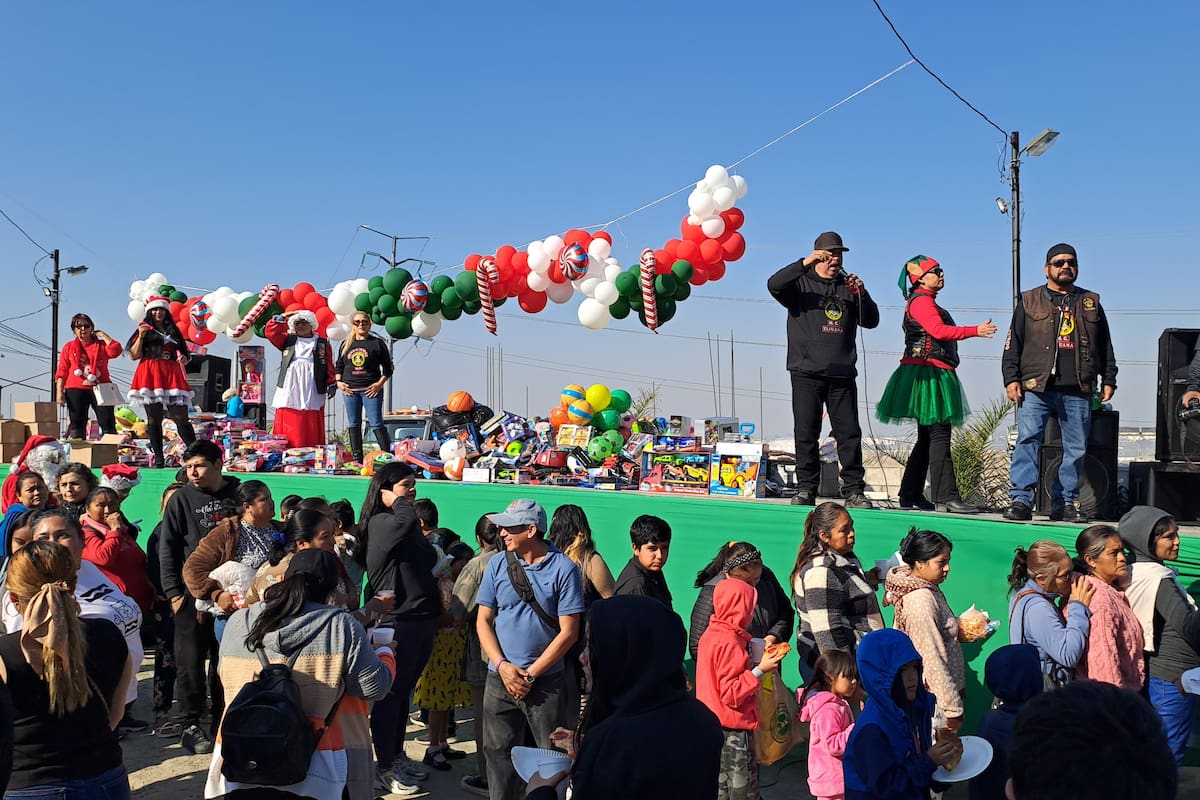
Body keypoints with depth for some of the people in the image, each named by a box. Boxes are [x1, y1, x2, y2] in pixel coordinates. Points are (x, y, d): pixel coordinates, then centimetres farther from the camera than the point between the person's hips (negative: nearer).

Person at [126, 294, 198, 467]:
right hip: (151, 376, -1)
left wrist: (184, 359, 2)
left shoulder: (174, 331, 19)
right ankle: (158, 458, 2)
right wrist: (141, 336, -7)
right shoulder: (145, 329, 11)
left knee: (181, 417, -6)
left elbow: (183, 354, 24)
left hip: (172, 376, 2)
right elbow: (134, 355, 3)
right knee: (154, 419, 0)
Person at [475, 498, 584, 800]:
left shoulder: (563, 568, -8)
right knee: (500, 753, 8)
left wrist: (531, 674, -9)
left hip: (546, 681, -3)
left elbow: (568, 632, -8)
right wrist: (503, 666, -8)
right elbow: (483, 621, 5)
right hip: (501, 678, 3)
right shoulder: (497, 564, 2)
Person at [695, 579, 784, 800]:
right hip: (733, 729, -9)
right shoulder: (730, 642, -21)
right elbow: (731, 694, -22)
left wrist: (756, 662, 10)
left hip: (714, 723, 9)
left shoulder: (712, 634, 7)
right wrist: (760, 670, -22)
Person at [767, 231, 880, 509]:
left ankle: (854, 491, 3)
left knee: (850, 433, -1)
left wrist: (861, 293, -5)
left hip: (842, 375, 3)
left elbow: (871, 321, 11)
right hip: (806, 372, -2)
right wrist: (805, 263, -19)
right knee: (806, 434, -1)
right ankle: (806, 489, 6)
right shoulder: (802, 283, 9)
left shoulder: (848, 287, 18)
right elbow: (774, 285, -11)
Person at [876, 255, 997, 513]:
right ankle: (946, 498, -16)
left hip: (933, 376, 11)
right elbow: (938, 330, -22)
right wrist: (976, 330, -24)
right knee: (939, 436, -14)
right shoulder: (921, 301, -8)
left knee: (927, 438, 12)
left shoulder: (927, 302, 24)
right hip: (928, 373, -11)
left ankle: (910, 496, 15)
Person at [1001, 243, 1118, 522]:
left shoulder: (1090, 303, 17)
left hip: (1078, 392, 3)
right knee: (1027, 440, -13)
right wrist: (1011, 379, -3)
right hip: (1036, 388, -2)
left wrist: (1108, 380, 12)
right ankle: (1021, 500, -13)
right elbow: (1012, 345, 6)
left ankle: (1065, 504, 12)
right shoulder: (1029, 301, 10)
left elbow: (1105, 347, 19)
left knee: (1076, 449, 4)